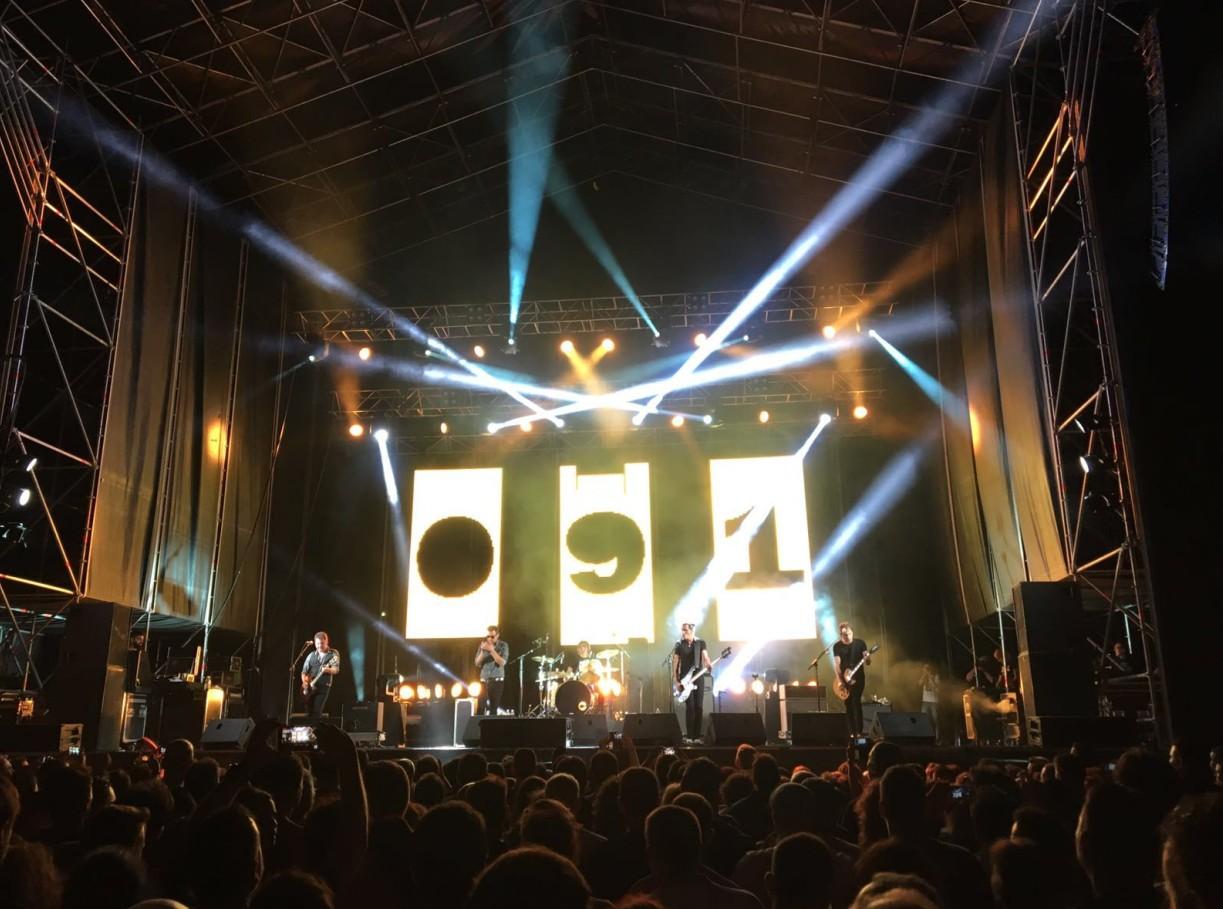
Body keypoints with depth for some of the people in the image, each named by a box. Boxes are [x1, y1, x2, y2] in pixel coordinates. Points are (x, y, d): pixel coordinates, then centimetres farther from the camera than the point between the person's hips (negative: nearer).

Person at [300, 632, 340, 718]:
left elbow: (336, 670, -12)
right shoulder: (311, 655, 9)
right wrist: (305, 682, -6)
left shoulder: (333, 654, -1)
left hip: (324, 687, -3)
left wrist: (328, 670, -34)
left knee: (317, 712, -10)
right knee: (308, 711, 2)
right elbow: (304, 671, 12)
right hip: (310, 687, 3)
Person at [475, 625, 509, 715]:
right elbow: (477, 663, 3)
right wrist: (482, 651, -12)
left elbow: (502, 662, -14)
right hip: (484, 680, 2)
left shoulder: (503, 646, -2)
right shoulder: (483, 645, 6)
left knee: (494, 707, -5)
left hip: (497, 680, -2)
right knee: (481, 705, -8)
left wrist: (492, 650, -21)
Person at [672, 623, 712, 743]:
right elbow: (674, 663, 3)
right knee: (690, 706, -8)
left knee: (699, 706, -2)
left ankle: (697, 735, 5)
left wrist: (709, 665, -29)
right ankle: (689, 735, -3)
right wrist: (676, 681, -3)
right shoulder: (679, 644, 3)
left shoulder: (701, 643, 4)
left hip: (698, 677, 1)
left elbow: (705, 658, -5)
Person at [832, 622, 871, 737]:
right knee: (848, 704, 3)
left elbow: (867, 663, -1)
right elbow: (837, 664, -6)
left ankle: (859, 731, -10)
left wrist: (867, 658, -25)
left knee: (856, 702, -14)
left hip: (858, 677, -2)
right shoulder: (837, 646, 0)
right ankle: (852, 732, 10)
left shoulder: (860, 643, 0)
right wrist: (840, 680, -16)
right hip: (844, 679, 2)